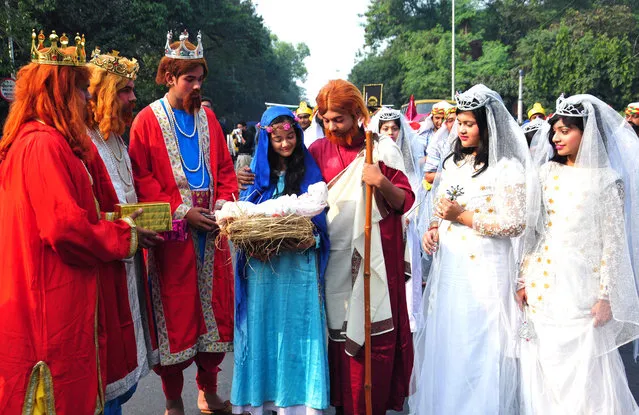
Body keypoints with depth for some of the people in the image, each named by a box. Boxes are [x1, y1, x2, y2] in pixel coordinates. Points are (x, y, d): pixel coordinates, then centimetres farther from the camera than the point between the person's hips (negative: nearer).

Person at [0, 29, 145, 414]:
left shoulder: (31, 140, 13)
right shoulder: (45, 144, -19)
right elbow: (66, 227, -24)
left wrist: (110, 224, 13)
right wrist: (124, 235, -10)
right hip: (54, 307, -10)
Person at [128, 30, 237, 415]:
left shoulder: (207, 117, 11)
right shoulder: (148, 120, -2)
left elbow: (225, 168, 14)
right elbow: (142, 179, -6)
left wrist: (223, 202, -4)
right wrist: (181, 212, -14)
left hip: (211, 231, 4)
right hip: (173, 234, -4)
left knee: (216, 307, 8)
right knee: (175, 314, 2)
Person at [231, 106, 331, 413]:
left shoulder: (309, 171, 5)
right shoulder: (257, 172, 8)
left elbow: (320, 218, 4)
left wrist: (312, 238, -16)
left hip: (299, 265, -1)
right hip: (262, 265, 1)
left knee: (298, 331, 1)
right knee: (263, 329, 7)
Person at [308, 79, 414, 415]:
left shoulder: (382, 149, -1)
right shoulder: (318, 151, 5)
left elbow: (404, 202, -2)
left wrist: (382, 183, -20)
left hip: (373, 260, -2)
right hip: (334, 260, 2)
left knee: (375, 335, -1)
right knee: (338, 334, 7)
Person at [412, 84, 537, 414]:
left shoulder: (507, 167, -10)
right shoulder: (452, 163, 12)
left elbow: (515, 224, -14)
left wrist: (463, 216, -16)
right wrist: (433, 229, 1)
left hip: (484, 272, -6)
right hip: (448, 267, 7)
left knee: (478, 349, 2)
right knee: (443, 345, 13)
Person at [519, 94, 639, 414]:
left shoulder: (607, 181, -4)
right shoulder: (546, 173, 7)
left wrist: (607, 296, -7)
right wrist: (524, 279, 5)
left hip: (582, 285, -4)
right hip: (543, 283, 4)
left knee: (585, 368, 4)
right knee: (542, 363, 10)